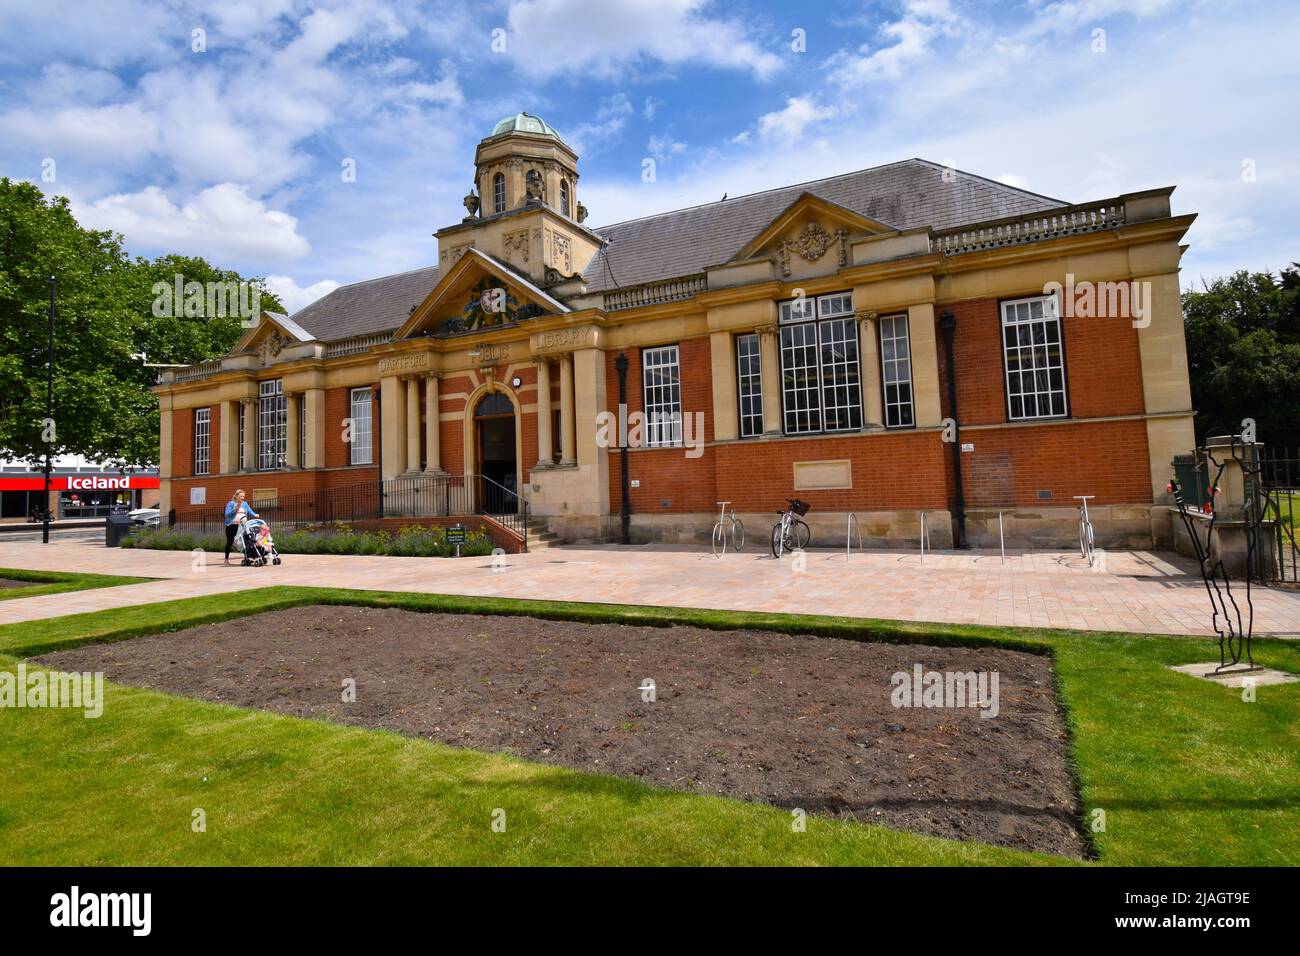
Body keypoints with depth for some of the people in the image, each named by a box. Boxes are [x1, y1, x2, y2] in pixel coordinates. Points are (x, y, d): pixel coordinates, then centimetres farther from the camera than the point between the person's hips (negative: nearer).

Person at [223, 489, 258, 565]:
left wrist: (255, 515, -17)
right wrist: (235, 509, -20)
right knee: (230, 542, 2)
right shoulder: (230, 503, -1)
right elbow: (227, 514, -9)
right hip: (232, 526, -3)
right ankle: (227, 558, 11)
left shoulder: (245, 504, 12)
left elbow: (250, 512, 3)